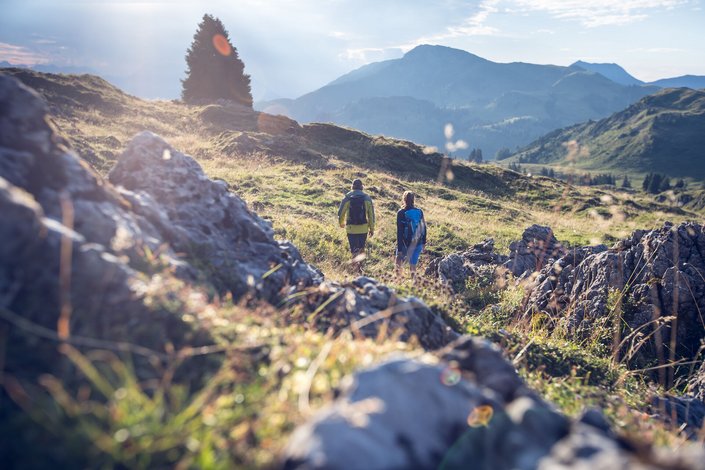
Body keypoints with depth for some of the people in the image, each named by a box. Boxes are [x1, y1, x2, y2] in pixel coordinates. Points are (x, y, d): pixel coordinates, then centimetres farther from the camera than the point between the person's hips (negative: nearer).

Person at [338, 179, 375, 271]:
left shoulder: (347, 198, -6)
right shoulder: (367, 198, -1)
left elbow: (340, 212, 1)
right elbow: (371, 215, -1)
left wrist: (341, 223, 21)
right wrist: (372, 228, 8)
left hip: (351, 228, -2)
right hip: (363, 228, 2)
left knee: (354, 249, 3)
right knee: (361, 248, 21)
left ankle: (357, 267, -13)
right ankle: (360, 264, 32)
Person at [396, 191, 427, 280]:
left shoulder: (401, 213, -12)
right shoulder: (419, 212, 0)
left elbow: (399, 232, -13)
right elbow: (424, 228, 7)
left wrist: (399, 249, -11)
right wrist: (423, 243, 18)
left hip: (405, 244, -3)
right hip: (418, 244, 3)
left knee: (399, 259, 19)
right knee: (413, 264, 10)